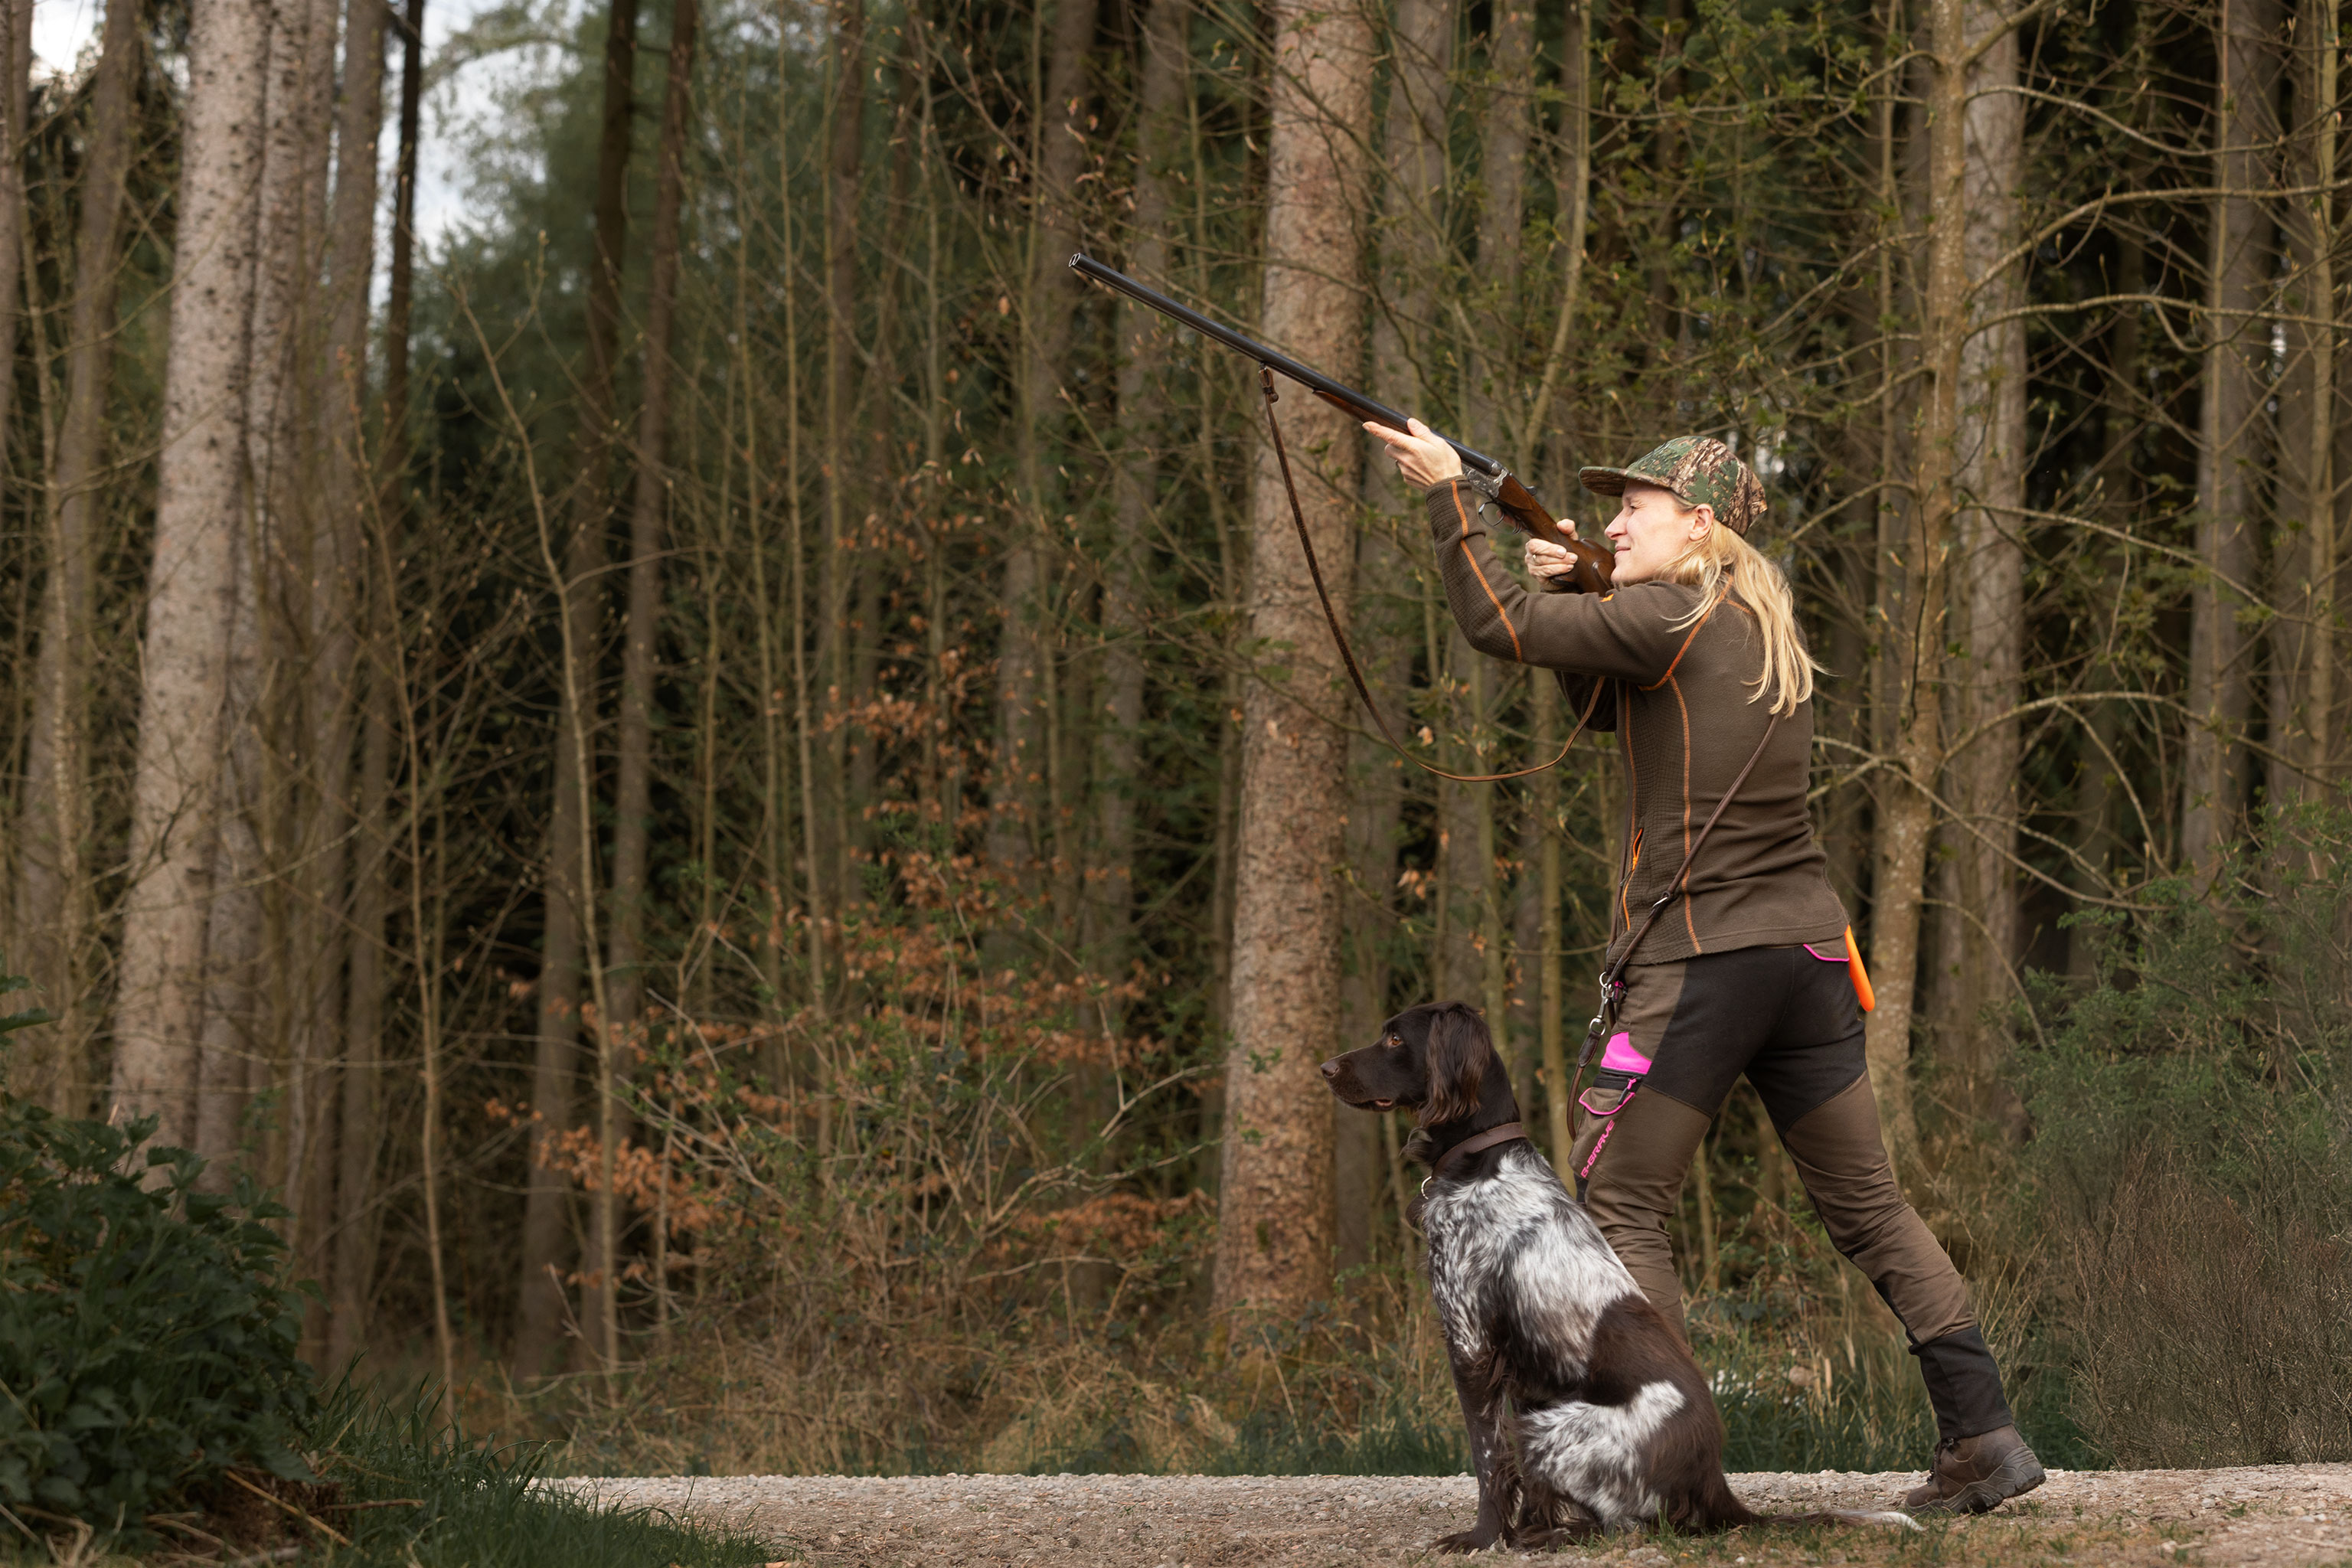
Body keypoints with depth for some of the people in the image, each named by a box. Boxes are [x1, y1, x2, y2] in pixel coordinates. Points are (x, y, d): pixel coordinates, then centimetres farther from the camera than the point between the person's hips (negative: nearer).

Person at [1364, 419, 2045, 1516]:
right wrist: (1582, 594, 11)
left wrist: (1451, 493, -2)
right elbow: (1607, 703, 25)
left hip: (1701, 961, -8)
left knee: (1616, 1206, 0)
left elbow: (1495, 624, -10)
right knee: (1866, 1208, 12)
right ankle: (1985, 1435, 9)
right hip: (1808, 949, 8)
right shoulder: (1765, 628, 16)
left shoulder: (1666, 620, -9)